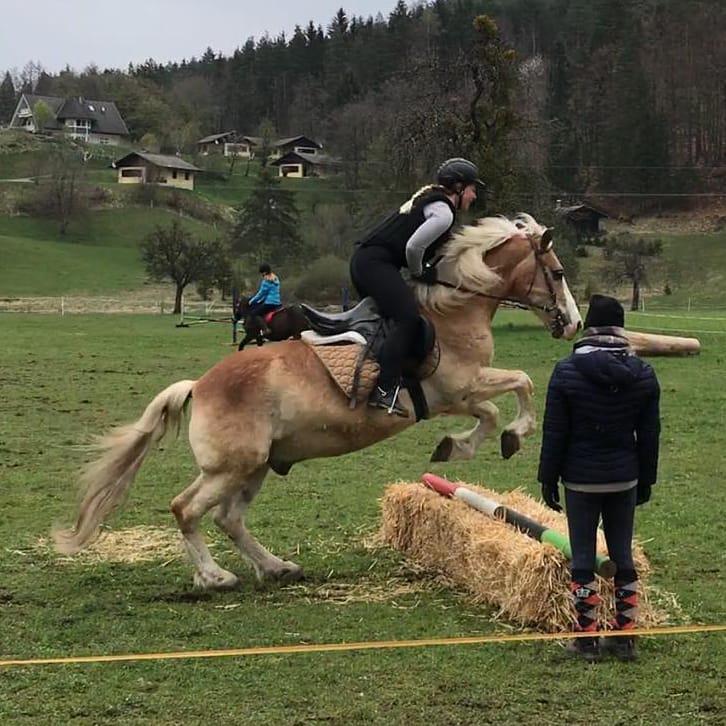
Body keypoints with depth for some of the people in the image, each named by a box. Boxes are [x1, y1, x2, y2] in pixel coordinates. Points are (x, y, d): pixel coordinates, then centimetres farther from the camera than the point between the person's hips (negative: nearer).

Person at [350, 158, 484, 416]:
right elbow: (413, 246, -19)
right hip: (376, 262, -11)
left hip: (363, 259, 11)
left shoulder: (431, 198, 21)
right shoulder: (444, 213, -10)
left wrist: (424, 270, 14)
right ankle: (385, 390, -27)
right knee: (408, 318, -20)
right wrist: (420, 272, -2)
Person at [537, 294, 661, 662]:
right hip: (625, 479, 3)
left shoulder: (567, 371, -10)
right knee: (623, 556, 12)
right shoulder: (643, 375, -1)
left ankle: (586, 638, 7)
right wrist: (646, 478, 16)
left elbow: (554, 433, -7)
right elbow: (649, 434, 6)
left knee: (583, 557, 4)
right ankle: (625, 637, 16)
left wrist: (548, 479, 1)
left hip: (580, 480, -3)